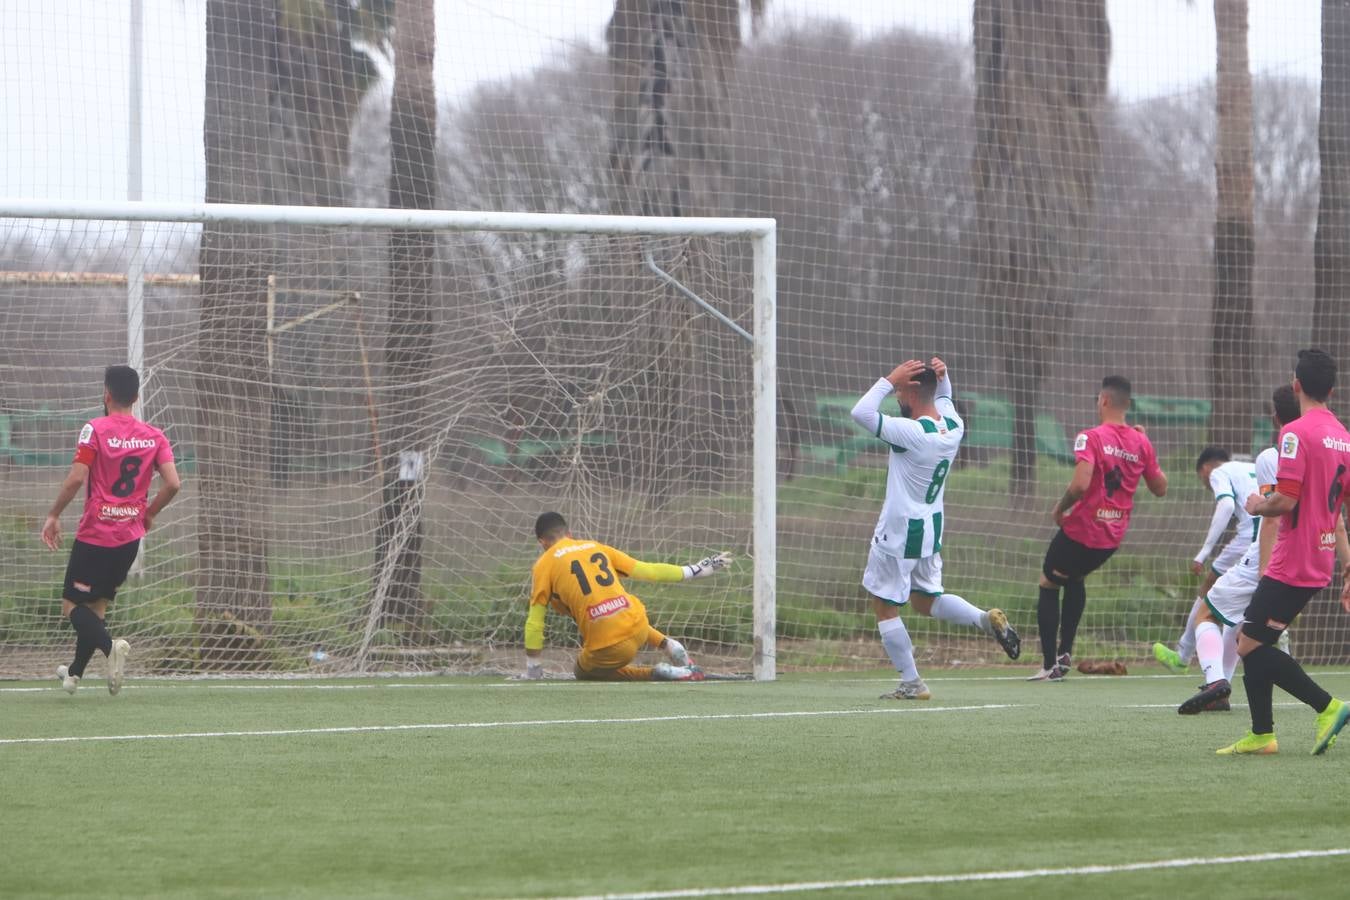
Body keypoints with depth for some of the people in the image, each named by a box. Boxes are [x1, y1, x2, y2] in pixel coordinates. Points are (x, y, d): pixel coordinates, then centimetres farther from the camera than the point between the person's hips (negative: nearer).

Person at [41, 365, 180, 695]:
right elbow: (173, 483, -4)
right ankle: (75, 673, 27)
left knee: (72, 605, 0)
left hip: (95, 535, -5)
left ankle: (110, 646, -27)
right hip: (130, 535, 5)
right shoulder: (155, 436, 3)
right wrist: (149, 514, 12)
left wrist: (53, 516, -4)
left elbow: (76, 478, -16)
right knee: (97, 606, 19)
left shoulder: (95, 430, -9)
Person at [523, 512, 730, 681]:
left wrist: (532, 674, 11)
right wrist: (693, 571, 28)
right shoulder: (596, 547, 16)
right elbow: (645, 571, 16)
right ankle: (668, 645, 17)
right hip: (639, 628, 6)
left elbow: (534, 624, 4)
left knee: (585, 673, 26)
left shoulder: (544, 564, 5)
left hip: (609, 649, -6)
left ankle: (656, 674, 4)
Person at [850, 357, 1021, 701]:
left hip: (898, 533, -8)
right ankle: (987, 619, 0)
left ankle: (911, 683, 6)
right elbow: (944, 398, 22)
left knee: (885, 605, 6)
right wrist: (943, 377, 2)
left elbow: (861, 412, -30)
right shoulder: (953, 426, -1)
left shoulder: (911, 433, -26)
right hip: (932, 528, 8)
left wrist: (889, 381, -22)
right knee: (926, 600, 22)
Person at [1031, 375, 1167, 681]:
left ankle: (1050, 665, 5)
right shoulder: (1140, 443, 2)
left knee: (1048, 584, 13)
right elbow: (1160, 488, 13)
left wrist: (1060, 509, -9)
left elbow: (1080, 484, -27)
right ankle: (1065, 653, 24)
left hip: (1081, 529, -6)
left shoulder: (1091, 437, -15)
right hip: (1114, 535, 6)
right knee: (1075, 578, 32)